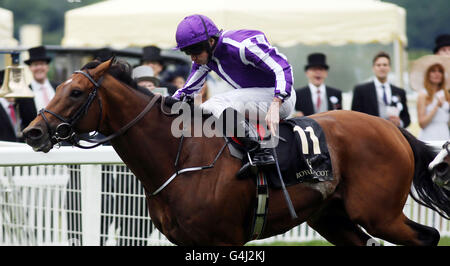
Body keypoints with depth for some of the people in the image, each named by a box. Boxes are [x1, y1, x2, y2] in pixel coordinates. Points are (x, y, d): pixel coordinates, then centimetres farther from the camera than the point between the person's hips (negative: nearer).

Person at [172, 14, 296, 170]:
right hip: (252, 97, 10)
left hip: (281, 98, -10)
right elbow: (188, 89, 14)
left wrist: (275, 105, -38)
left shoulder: (242, 45, -25)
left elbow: (283, 69, -27)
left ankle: (260, 151, -25)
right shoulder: (204, 54, 2)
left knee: (217, 105, -28)